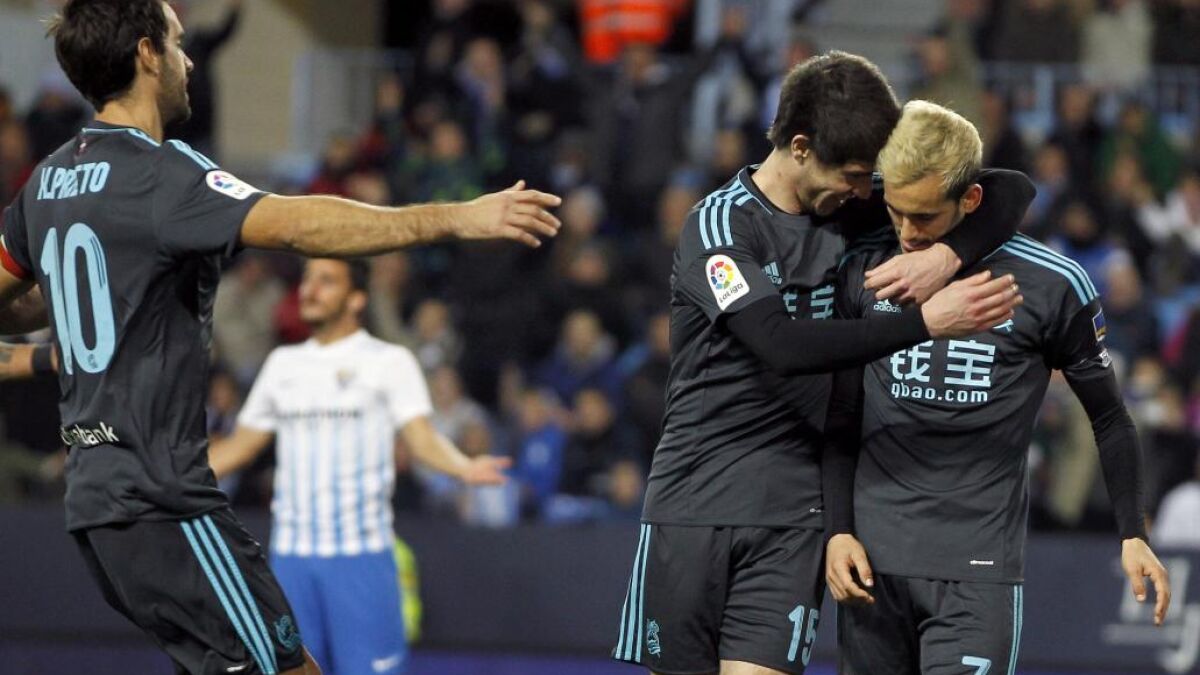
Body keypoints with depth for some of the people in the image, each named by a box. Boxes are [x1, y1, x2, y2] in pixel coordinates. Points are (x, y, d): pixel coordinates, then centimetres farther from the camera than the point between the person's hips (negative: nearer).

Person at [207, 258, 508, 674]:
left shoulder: (388, 362, 0)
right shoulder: (283, 363, 14)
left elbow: (422, 438, -11)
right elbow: (239, 448, 21)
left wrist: (464, 468, -32)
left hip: (360, 554, -5)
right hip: (290, 554, 5)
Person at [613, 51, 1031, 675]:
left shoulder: (851, 213, 6)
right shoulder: (720, 223, -9)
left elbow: (1011, 191, 7)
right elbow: (782, 345, -24)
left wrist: (948, 256, -14)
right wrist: (925, 322, -28)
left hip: (792, 514, 2)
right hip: (692, 503, -2)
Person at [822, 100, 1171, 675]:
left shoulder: (1051, 285, -4)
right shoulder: (864, 272, 3)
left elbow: (1108, 417, 9)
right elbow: (841, 421, 12)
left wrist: (1132, 535, 7)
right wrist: (838, 530, 2)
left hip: (978, 565, -3)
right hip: (873, 562, 3)